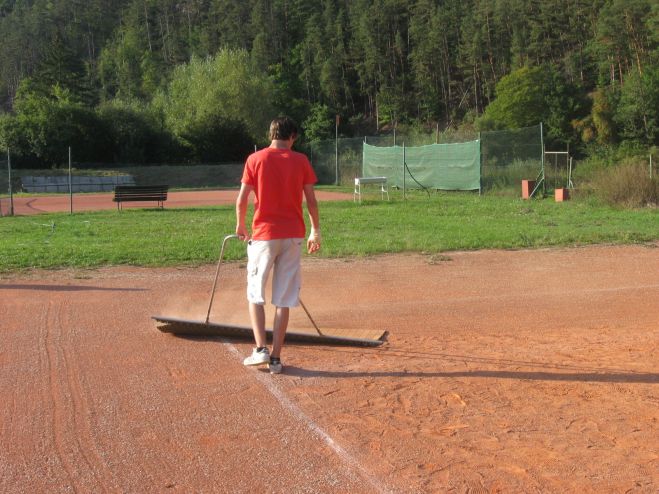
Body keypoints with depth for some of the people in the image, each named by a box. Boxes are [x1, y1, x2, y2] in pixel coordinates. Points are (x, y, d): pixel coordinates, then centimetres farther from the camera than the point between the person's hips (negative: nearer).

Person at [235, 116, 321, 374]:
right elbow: (311, 201, 2)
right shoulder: (301, 160, 3)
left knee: (255, 294, 11)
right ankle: (276, 358, 7)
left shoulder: (255, 159, -1)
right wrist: (315, 232, 14)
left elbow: (242, 200, -4)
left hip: (264, 234, -1)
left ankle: (260, 349, -1)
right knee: (284, 300, 6)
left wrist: (240, 226, 13)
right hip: (293, 236, 2)